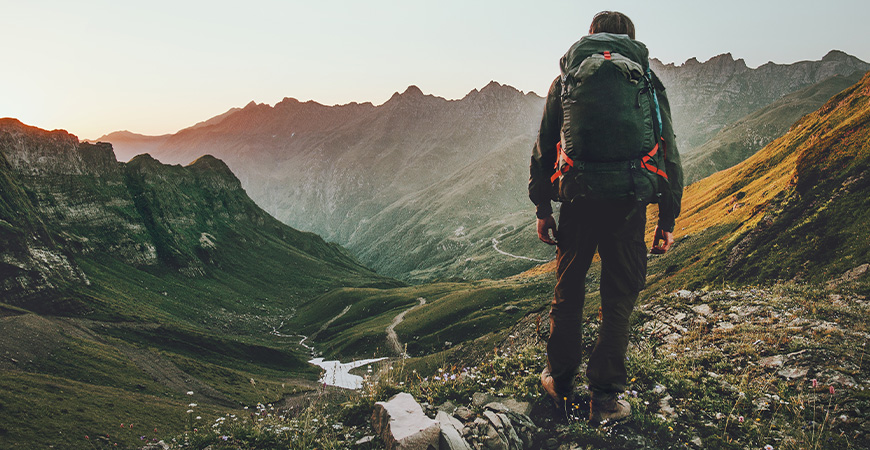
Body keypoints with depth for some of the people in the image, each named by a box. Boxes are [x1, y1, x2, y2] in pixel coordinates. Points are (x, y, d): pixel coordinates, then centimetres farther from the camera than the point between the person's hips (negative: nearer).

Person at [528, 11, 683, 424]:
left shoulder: (566, 81, 7)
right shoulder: (648, 84, 7)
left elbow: (543, 150, 5)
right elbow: (669, 155, 4)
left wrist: (542, 208, 10)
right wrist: (667, 220, 8)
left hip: (577, 204, 1)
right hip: (628, 207, 0)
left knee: (568, 293, 16)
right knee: (619, 299, 9)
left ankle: (560, 382, 29)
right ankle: (605, 396, 13)